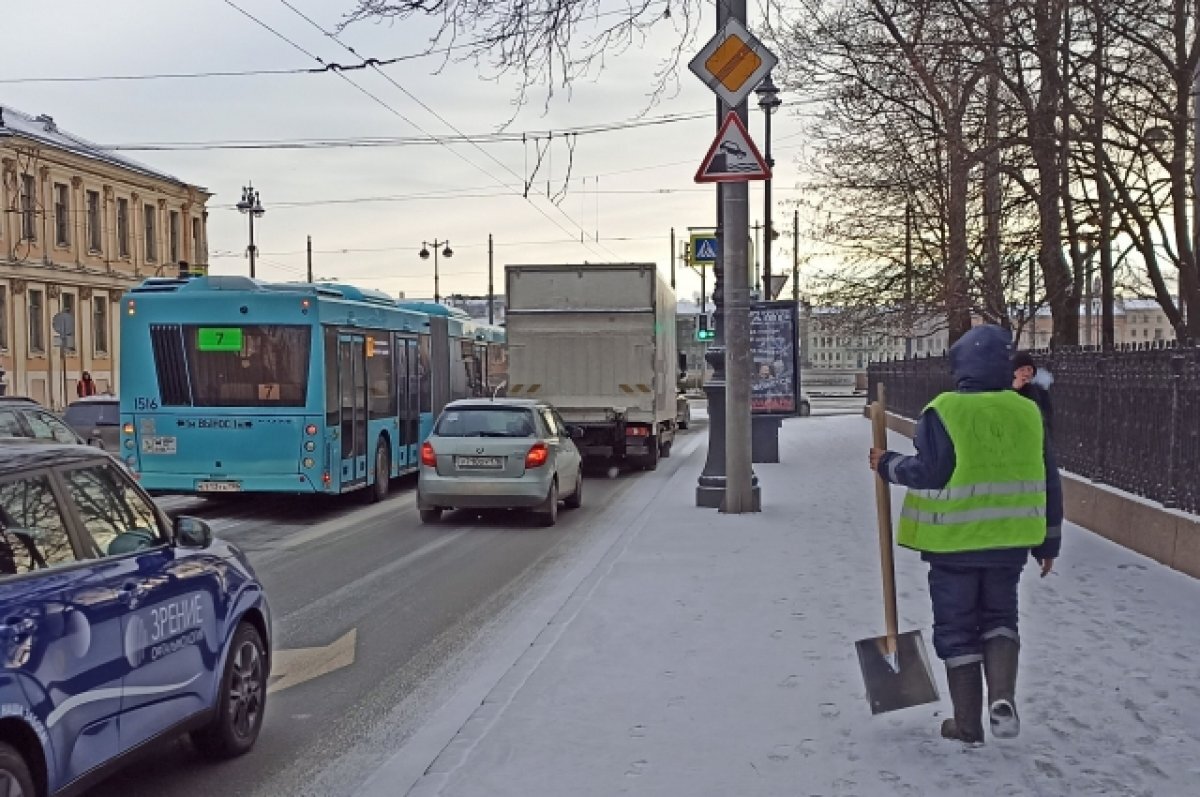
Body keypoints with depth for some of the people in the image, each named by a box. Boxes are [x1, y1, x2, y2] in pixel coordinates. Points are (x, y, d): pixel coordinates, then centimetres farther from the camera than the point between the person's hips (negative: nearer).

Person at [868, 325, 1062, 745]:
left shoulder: (944, 412, -13)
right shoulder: (1027, 413, 3)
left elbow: (929, 472, -17)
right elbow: (1047, 484, 7)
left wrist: (888, 465, 1)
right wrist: (1048, 542, 16)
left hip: (953, 542, -4)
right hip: (1009, 541, 4)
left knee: (957, 628, 8)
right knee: (1000, 616, 20)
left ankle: (968, 723, 14)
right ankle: (1002, 698, 0)